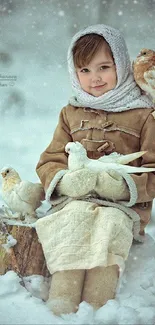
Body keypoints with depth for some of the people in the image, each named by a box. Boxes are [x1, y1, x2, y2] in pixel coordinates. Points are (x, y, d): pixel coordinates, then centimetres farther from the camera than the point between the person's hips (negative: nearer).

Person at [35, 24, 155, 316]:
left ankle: (94, 310, -43)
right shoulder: (71, 113, 19)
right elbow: (49, 162, 14)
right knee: (73, 223, -32)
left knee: (110, 226, -35)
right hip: (74, 201, 2)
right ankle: (60, 303, -43)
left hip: (122, 206, -2)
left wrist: (125, 186, -18)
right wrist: (65, 180, -11)